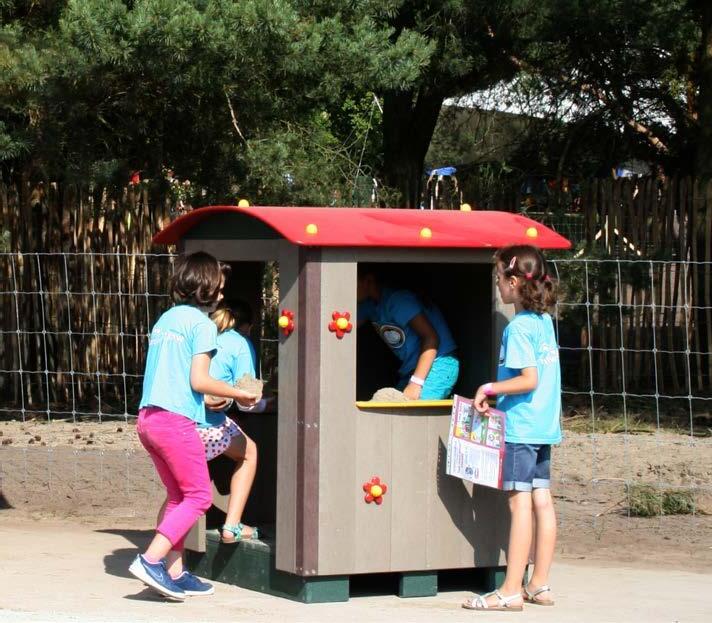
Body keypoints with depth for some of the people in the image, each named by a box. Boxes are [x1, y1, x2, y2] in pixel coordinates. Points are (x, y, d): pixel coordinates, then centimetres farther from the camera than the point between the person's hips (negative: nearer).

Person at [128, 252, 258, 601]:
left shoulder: (166, 319, 18)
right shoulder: (202, 323, -6)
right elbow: (199, 380, -12)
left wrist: (207, 399, 24)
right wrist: (239, 395, 0)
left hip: (147, 417, 8)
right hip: (176, 419, -8)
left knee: (179, 497, 15)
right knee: (199, 496, -1)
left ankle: (175, 573, 11)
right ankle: (150, 560, -11)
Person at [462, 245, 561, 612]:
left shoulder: (519, 327, -14)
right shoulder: (544, 321, 12)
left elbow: (528, 379, -20)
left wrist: (489, 388, -12)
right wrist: (498, 392, 22)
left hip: (519, 426, -9)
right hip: (544, 426, 9)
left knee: (520, 503, -8)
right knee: (541, 501, 8)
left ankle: (511, 591, -6)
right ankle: (540, 585, 12)